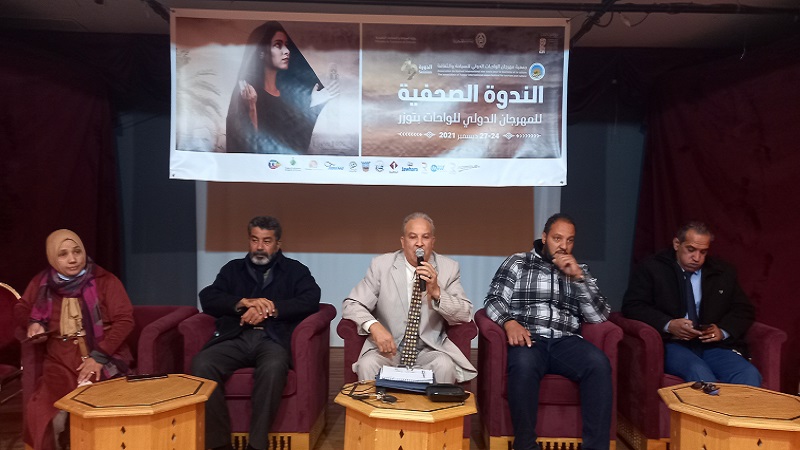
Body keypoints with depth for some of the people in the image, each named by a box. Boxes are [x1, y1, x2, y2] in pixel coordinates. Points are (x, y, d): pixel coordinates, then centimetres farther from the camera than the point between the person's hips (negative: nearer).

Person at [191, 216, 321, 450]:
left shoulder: (295, 270, 16)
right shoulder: (233, 268, 23)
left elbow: (311, 300, -2)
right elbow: (208, 298, 8)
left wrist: (270, 309, -12)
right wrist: (244, 303, -9)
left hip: (272, 339, -2)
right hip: (235, 338, 3)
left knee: (273, 367, -37)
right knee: (202, 364, -28)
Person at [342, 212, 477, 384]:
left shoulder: (449, 268, 3)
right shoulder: (381, 265, 1)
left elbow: (465, 315, -1)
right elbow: (351, 305, -1)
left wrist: (436, 292, -18)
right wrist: (374, 326, -21)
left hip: (430, 350, 1)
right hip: (389, 348, 0)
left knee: (445, 366, -30)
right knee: (367, 365, -29)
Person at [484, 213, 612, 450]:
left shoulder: (580, 270, 20)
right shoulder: (517, 263, 13)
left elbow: (599, 316, 9)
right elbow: (494, 301, 3)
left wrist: (578, 277, -3)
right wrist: (509, 321, -19)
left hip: (566, 341, 3)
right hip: (529, 339, -2)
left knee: (599, 363, -30)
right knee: (523, 364, -37)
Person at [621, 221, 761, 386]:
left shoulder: (723, 272, 17)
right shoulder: (652, 269, 5)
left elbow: (744, 309, 18)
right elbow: (631, 306, -3)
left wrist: (723, 331, -4)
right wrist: (668, 325, -19)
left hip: (713, 345, 4)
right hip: (672, 344, -4)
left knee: (749, 374, -27)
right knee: (699, 372, -35)